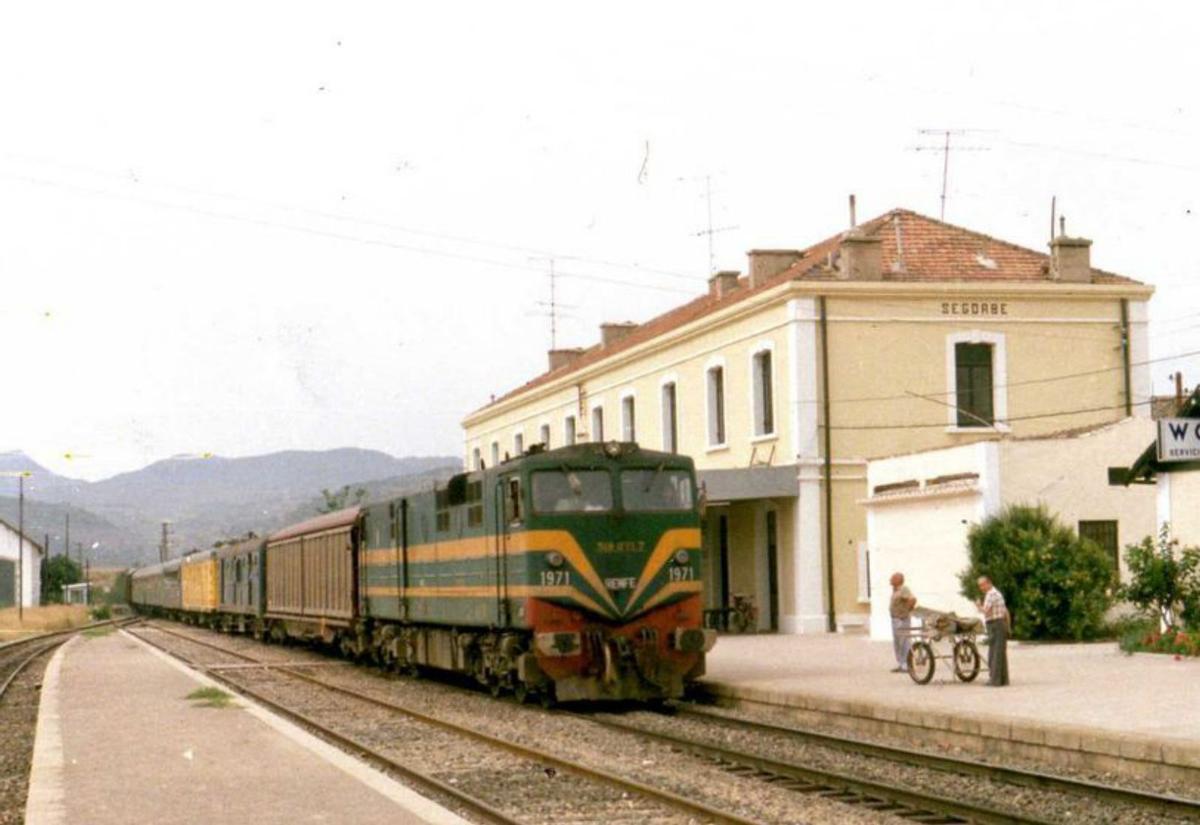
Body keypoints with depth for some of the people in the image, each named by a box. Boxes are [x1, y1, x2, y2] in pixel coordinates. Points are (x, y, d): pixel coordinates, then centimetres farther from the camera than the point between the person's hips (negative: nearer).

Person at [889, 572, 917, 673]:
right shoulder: (895, 590, 15)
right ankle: (900, 664, 18)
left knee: (905, 642, -8)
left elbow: (913, 599, -31)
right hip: (895, 619, 10)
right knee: (897, 643, 12)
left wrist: (907, 610, -21)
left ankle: (907, 665, -7)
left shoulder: (903, 590, -16)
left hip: (903, 619, -10)